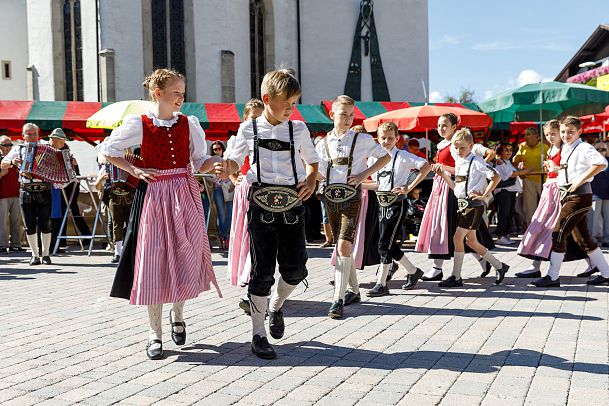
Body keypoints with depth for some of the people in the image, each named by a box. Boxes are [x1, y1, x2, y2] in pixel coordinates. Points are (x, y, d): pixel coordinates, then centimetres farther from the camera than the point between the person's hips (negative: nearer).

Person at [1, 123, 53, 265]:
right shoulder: (18, 149, 10)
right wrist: (12, 162, -16)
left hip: (44, 191, -1)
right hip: (26, 192, 1)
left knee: (45, 224, -1)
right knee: (30, 225, 3)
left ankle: (46, 255, 9)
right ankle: (35, 255, 11)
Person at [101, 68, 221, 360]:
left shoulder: (189, 124, 5)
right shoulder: (138, 124, -1)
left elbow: (201, 163, 7)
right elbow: (108, 150, 9)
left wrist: (219, 160, -13)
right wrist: (134, 171, -2)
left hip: (185, 196, 2)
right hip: (153, 196, -2)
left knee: (186, 258, 1)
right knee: (153, 261, -1)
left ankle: (177, 314, 29)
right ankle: (155, 333, 10)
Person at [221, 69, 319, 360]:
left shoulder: (298, 129, 7)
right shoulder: (249, 129, 3)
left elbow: (312, 161, 18)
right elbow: (235, 160, 11)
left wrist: (311, 181, -1)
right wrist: (227, 169, -12)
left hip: (292, 205, 2)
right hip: (261, 204, -2)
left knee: (295, 268, 2)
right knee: (262, 270, 0)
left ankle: (276, 306, 35)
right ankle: (258, 334, 12)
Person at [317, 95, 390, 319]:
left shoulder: (362, 139, 0)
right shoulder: (323, 144, 10)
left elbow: (386, 157, 7)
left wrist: (365, 174, -4)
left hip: (351, 196, -4)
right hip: (330, 197, 4)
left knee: (344, 245, -16)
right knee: (342, 247, 12)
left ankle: (338, 299, -14)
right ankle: (354, 291, 27)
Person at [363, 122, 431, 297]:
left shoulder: (402, 156, -8)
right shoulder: (375, 158, 9)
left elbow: (426, 166, -13)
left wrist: (409, 187, -15)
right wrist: (359, 184, 1)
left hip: (397, 205, -7)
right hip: (383, 205, 7)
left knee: (385, 244, -9)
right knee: (389, 245, 11)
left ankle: (381, 284, 0)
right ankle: (413, 271, 31)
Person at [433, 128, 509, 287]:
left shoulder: (476, 161, -11)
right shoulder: (458, 162, 14)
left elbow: (496, 177, -17)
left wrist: (484, 195, -16)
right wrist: (443, 174, 6)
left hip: (474, 205, -9)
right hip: (462, 205, 9)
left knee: (458, 237, -12)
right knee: (471, 241, 13)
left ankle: (456, 277, -5)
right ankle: (499, 266, 27)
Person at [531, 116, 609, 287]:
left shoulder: (584, 148, -11)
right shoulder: (565, 150, 15)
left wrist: (580, 180, -27)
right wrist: (556, 169, 11)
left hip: (579, 196, -10)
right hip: (567, 196, 10)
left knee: (558, 233, -10)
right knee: (582, 238, 13)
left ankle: (553, 276, -4)